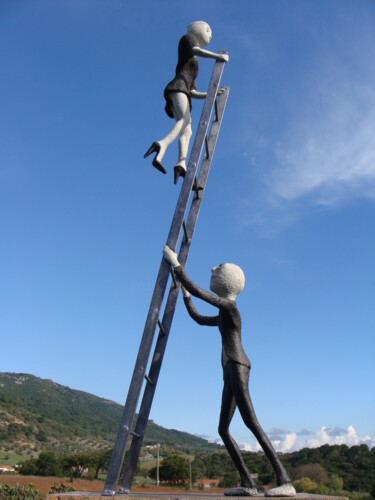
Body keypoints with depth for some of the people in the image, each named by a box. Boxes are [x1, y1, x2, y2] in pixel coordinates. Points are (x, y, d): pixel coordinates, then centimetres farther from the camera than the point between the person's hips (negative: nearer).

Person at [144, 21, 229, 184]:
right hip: (177, 87, -8)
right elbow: (196, 51, -5)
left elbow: (193, 93, 31)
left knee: (187, 131, -13)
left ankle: (181, 164, -34)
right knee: (186, 119, -32)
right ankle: (162, 144, -55)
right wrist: (219, 56, -3)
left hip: (183, 92, 8)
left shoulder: (193, 66, 39)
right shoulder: (188, 38, 21)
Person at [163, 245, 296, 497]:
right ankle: (248, 483, 1)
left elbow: (198, 291, -11)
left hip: (237, 365, -10)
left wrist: (176, 264, -4)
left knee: (251, 421, -19)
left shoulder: (228, 304, -2)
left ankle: (285, 481, -23)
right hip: (231, 372, 10)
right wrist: (184, 294, 41)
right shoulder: (224, 316, 27)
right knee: (223, 429, 4)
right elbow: (198, 319, 40)